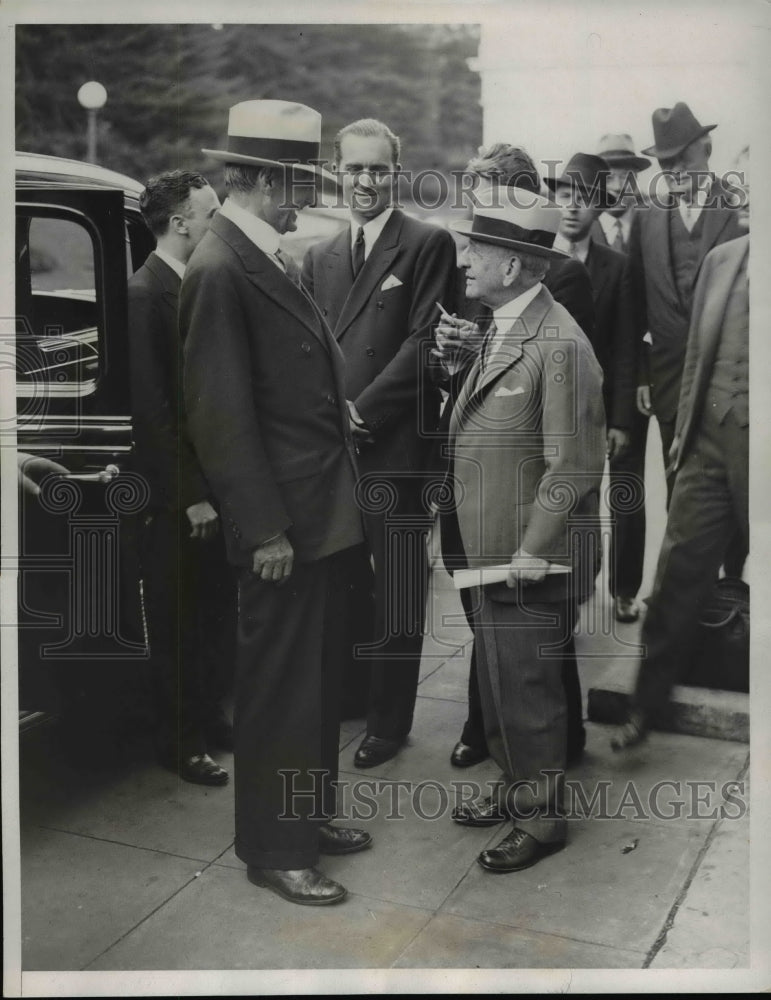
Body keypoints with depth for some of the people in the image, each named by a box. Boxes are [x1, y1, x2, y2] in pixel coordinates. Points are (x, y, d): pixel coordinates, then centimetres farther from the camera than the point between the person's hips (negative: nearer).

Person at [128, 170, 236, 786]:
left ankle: (209, 718, 35)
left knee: (218, 614, 18)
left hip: (215, 482, 8)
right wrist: (189, 495, -18)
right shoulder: (145, 293, -16)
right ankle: (178, 741, 22)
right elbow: (151, 408, -19)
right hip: (177, 496, -8)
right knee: (176, 624, 7)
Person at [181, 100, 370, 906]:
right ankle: (273, 850, 21)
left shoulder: (263, 258, 11)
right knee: (278, 687, 4)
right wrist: (264, 528, -20)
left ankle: (309, 814, 37)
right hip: (282, 522, -10)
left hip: (322, 510, 10)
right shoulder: (219, 270, -18)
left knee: (317, 677, 20)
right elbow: (221, 415, -20)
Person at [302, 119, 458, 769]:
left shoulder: (429, 244, -1)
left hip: (395, 447, -5)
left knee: (396, 592, 3)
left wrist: (361, 411, -12)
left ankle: (389, 721, 15)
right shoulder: (319, 257, 17)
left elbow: (425, 340, -9)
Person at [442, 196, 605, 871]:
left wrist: (535, 549, -19)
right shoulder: (501, 329, 11)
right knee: (500, 681, 20)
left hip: (530, 562, -9)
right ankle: (516, 788, 38)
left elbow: (575, 464, -21)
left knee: (528, 689, 4)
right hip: (492, 549, 9)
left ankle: (543, 817, 22)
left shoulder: (559, 344, -20)